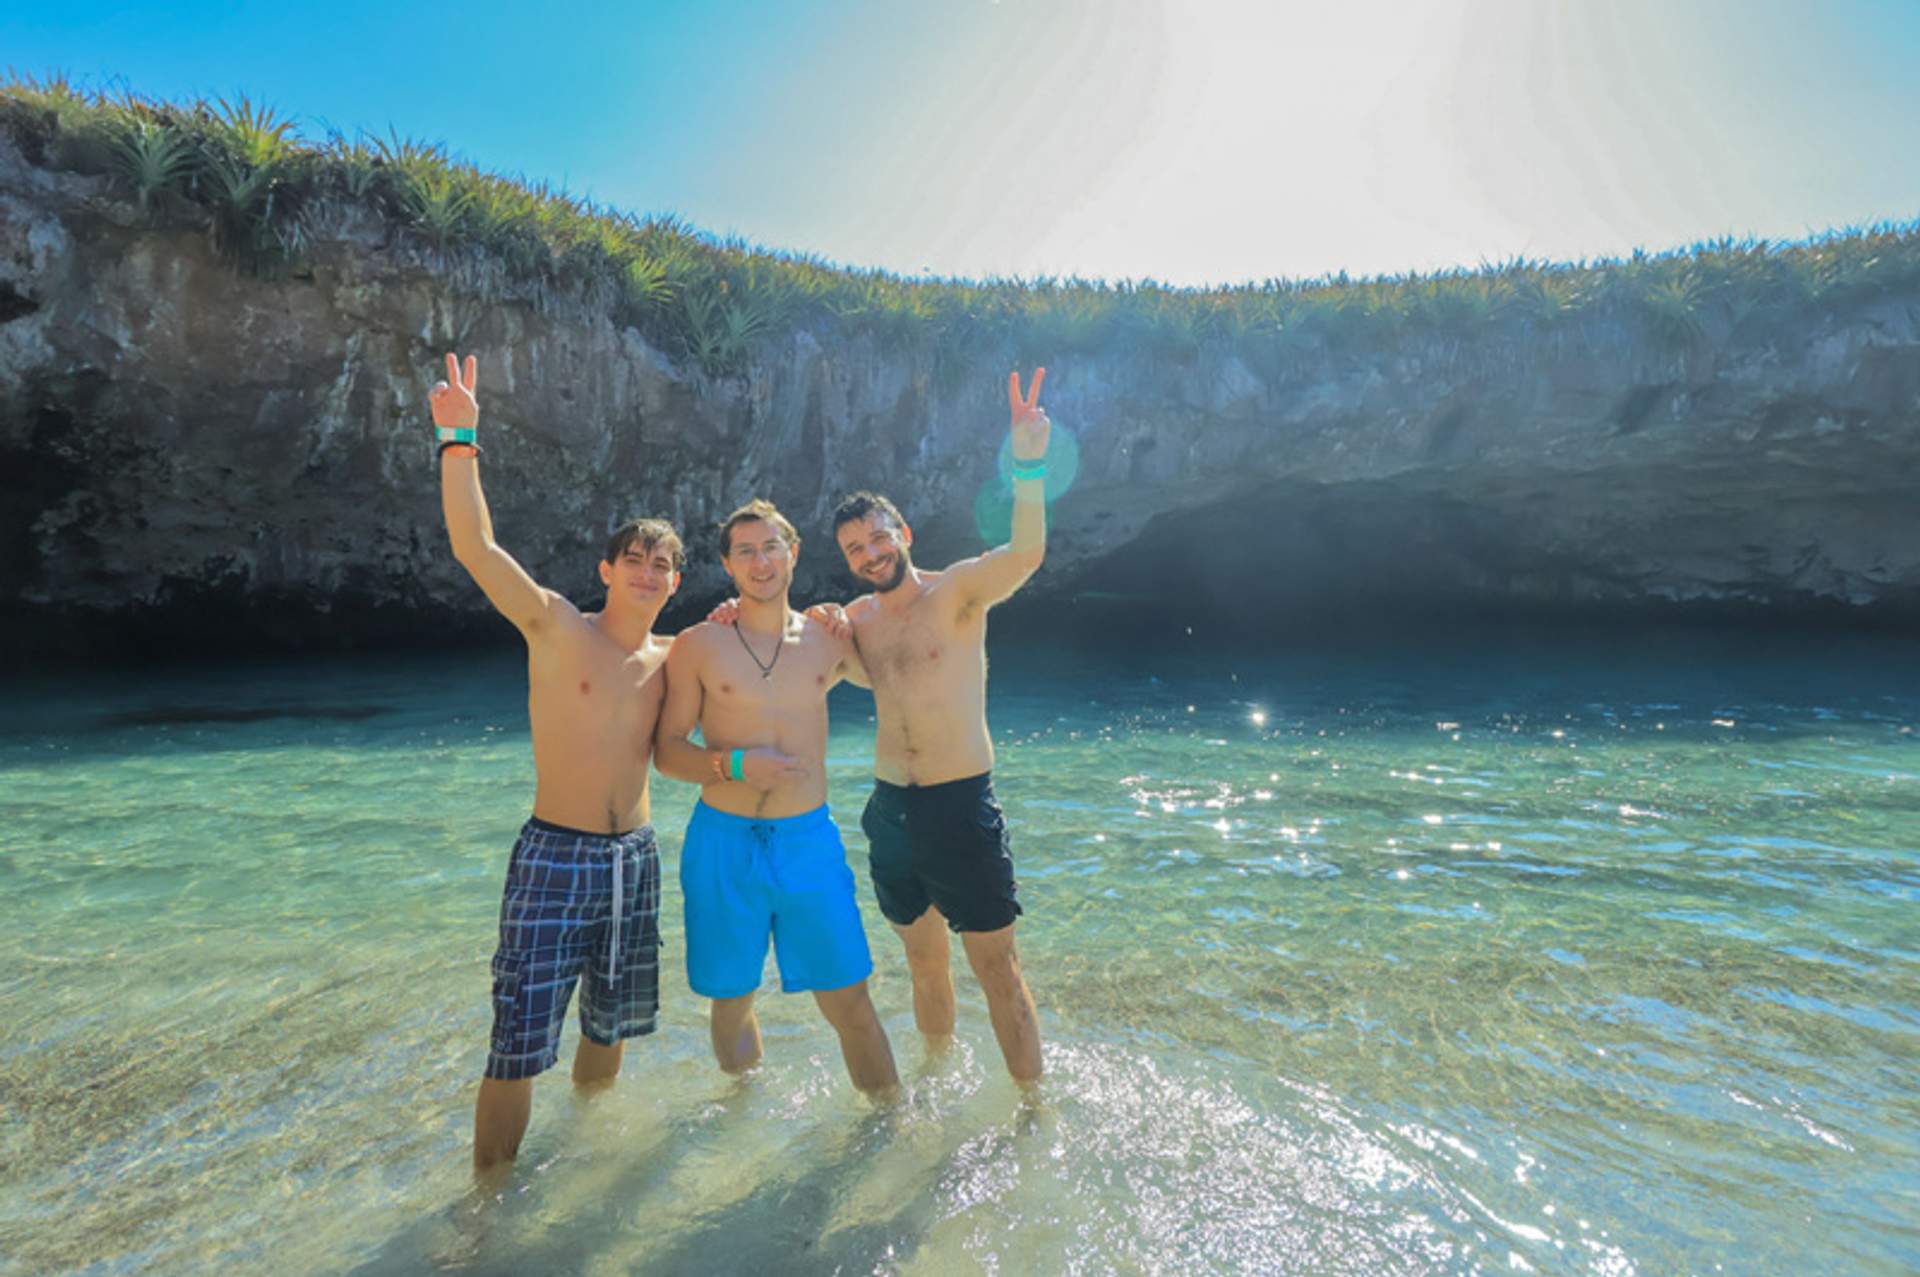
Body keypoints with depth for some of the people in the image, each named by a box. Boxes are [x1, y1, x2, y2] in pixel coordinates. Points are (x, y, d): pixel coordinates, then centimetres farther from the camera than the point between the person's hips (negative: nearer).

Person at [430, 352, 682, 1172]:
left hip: (635, 858, 5)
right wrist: (459, 441, -27)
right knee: (519, 1049, -2)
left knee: (612, 1027, 20)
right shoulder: (557, 628, -7)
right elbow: (474, 545, -18)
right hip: (555, 858, -5)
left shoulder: (670, 658, 7)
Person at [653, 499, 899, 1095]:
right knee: (731, 998, 14)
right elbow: (667, 750, 0)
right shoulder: (697, 646, -1)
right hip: (723, 842, 0)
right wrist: (734, 764, -16)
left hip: (810, 839, 1)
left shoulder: (826, 640, 5)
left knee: (849, 1002, 3)